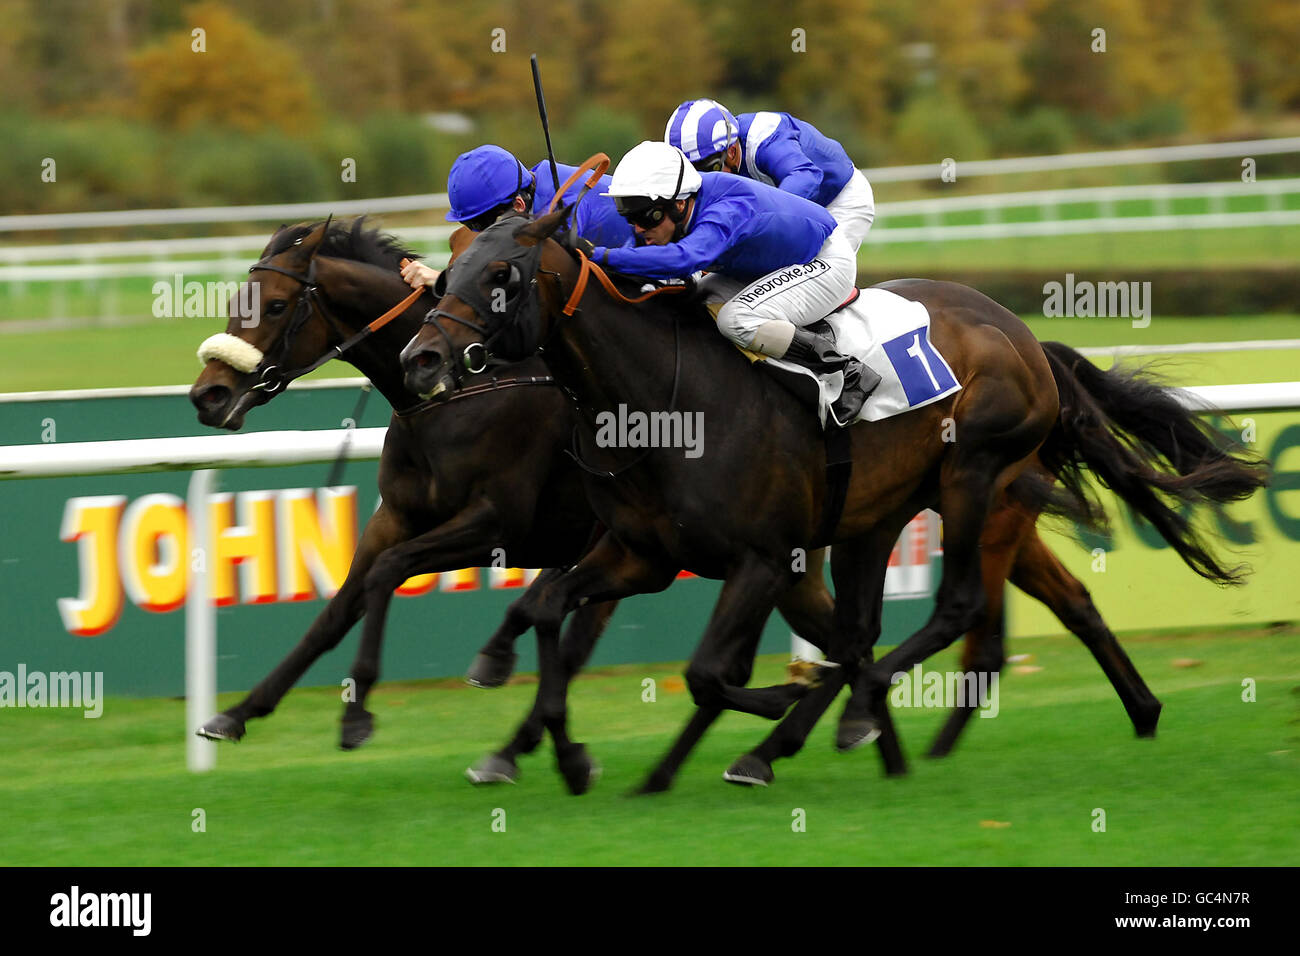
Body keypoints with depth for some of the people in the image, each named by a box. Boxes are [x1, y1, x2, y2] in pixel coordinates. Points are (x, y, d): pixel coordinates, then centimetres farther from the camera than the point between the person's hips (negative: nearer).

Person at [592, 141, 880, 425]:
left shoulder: (727, 211, -39)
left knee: (736, 319, -30)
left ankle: (849, 373, -17)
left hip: (828, 263, -9)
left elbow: (684, 258, -57)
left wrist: (602, 256, -61)